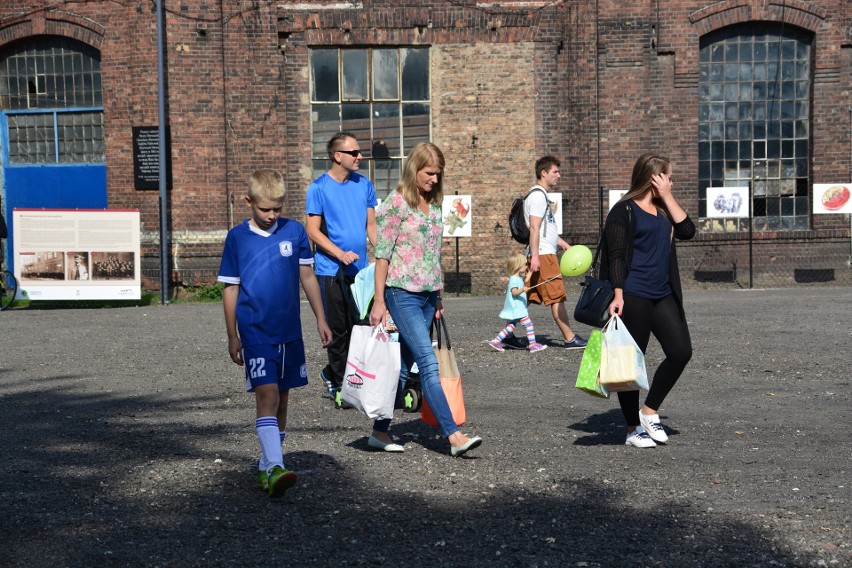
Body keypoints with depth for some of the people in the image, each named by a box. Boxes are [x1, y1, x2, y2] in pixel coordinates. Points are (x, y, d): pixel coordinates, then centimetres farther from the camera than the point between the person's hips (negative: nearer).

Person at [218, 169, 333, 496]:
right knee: (267, 395, -15)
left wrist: (321, 320, 8)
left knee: (282, 399, 10)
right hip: (255, 332, -3)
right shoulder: (237, 237, -3)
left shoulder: (295, 231, 1)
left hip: (289, 331, 3)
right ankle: (275, 468, -21)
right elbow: (230, 289, 2)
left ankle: (266, 465, 23)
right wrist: (232, 337, 2)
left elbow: (307, 277, 9)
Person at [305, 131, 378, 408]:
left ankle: (331, 374, 27)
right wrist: (340, 254, -19)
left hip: (360, 268, 5)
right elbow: (313, 230, -7)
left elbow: (371, 225, 13)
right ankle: (341, 386, 13)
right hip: (331, 270, -5)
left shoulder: (364, 185, 9)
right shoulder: (319, 188, -5)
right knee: (338, 330, 0)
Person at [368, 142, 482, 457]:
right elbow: (382, 254, -9)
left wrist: (438, 298, 17)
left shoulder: (433, 204, 13)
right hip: (403, 294, -7)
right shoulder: (396, 203, -8)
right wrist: (379, 301, -10)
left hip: (427, 295, 7)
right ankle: (454, 436, -12)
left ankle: (380, 431, 19)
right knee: (429, 364, -12)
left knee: (404, 366, 10)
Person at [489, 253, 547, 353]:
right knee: (529, 325, -9)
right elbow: (514, 292, -29)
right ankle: (533, 345, -7)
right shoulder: (514, 280, -18)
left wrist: (530, 271, 26)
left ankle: (496, 341, 14)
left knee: (510, 327, 14)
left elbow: (525, 280, 31)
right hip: (517, 309, -11)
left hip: (514, 310, 11)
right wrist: (522, 289, -47)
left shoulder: (518, 277, 13)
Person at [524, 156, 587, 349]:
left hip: (542, 255, 10)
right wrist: (535, 256, -24)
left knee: (528, 297, 8)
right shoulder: (538, 196, -10)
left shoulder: (541, 196, 23)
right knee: (557, 297, -5)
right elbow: (534, 228, -19)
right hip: (543, 255, -10)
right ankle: (570, 339, 0)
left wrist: (566, 246, 25)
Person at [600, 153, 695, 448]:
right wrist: (618, 295, -20)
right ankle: (633, 428, 12)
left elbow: (687, 230, 3)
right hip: (633, 296, -7)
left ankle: (649, 411, 15)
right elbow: (616, 256, -11)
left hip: (663, 295, 8)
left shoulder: (662, 209, 19)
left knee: (681, 351, -1)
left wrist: (668, 196, 2)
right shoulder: (624, 211, -5)